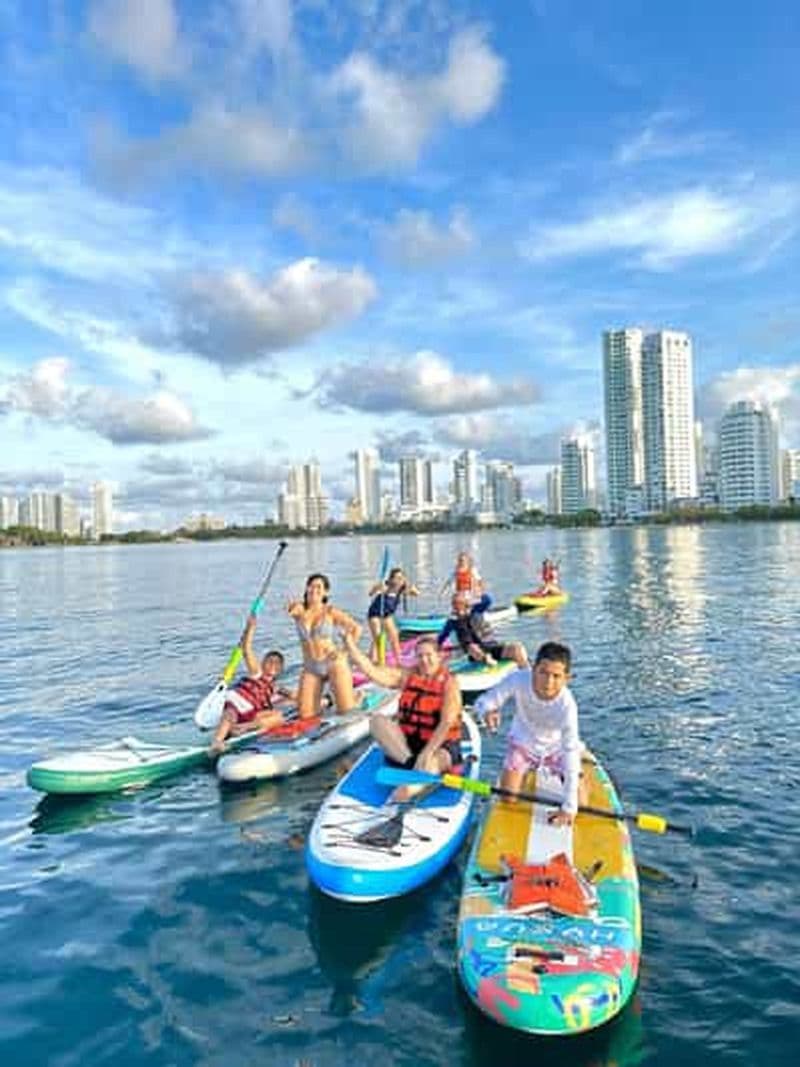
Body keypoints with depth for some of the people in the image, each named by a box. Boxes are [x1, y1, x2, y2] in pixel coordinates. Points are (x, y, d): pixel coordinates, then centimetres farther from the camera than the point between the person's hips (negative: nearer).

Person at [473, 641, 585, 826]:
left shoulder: (567, 705, -37)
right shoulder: (518, 680, -34)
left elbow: (570, 755, -35)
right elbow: (483, 701, -27)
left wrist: (569, 807, -36)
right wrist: (487, 712, -54)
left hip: (558, 746, -1)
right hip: (523, 742, 1)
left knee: (580, 805, -2)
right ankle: (528, 775, 28)